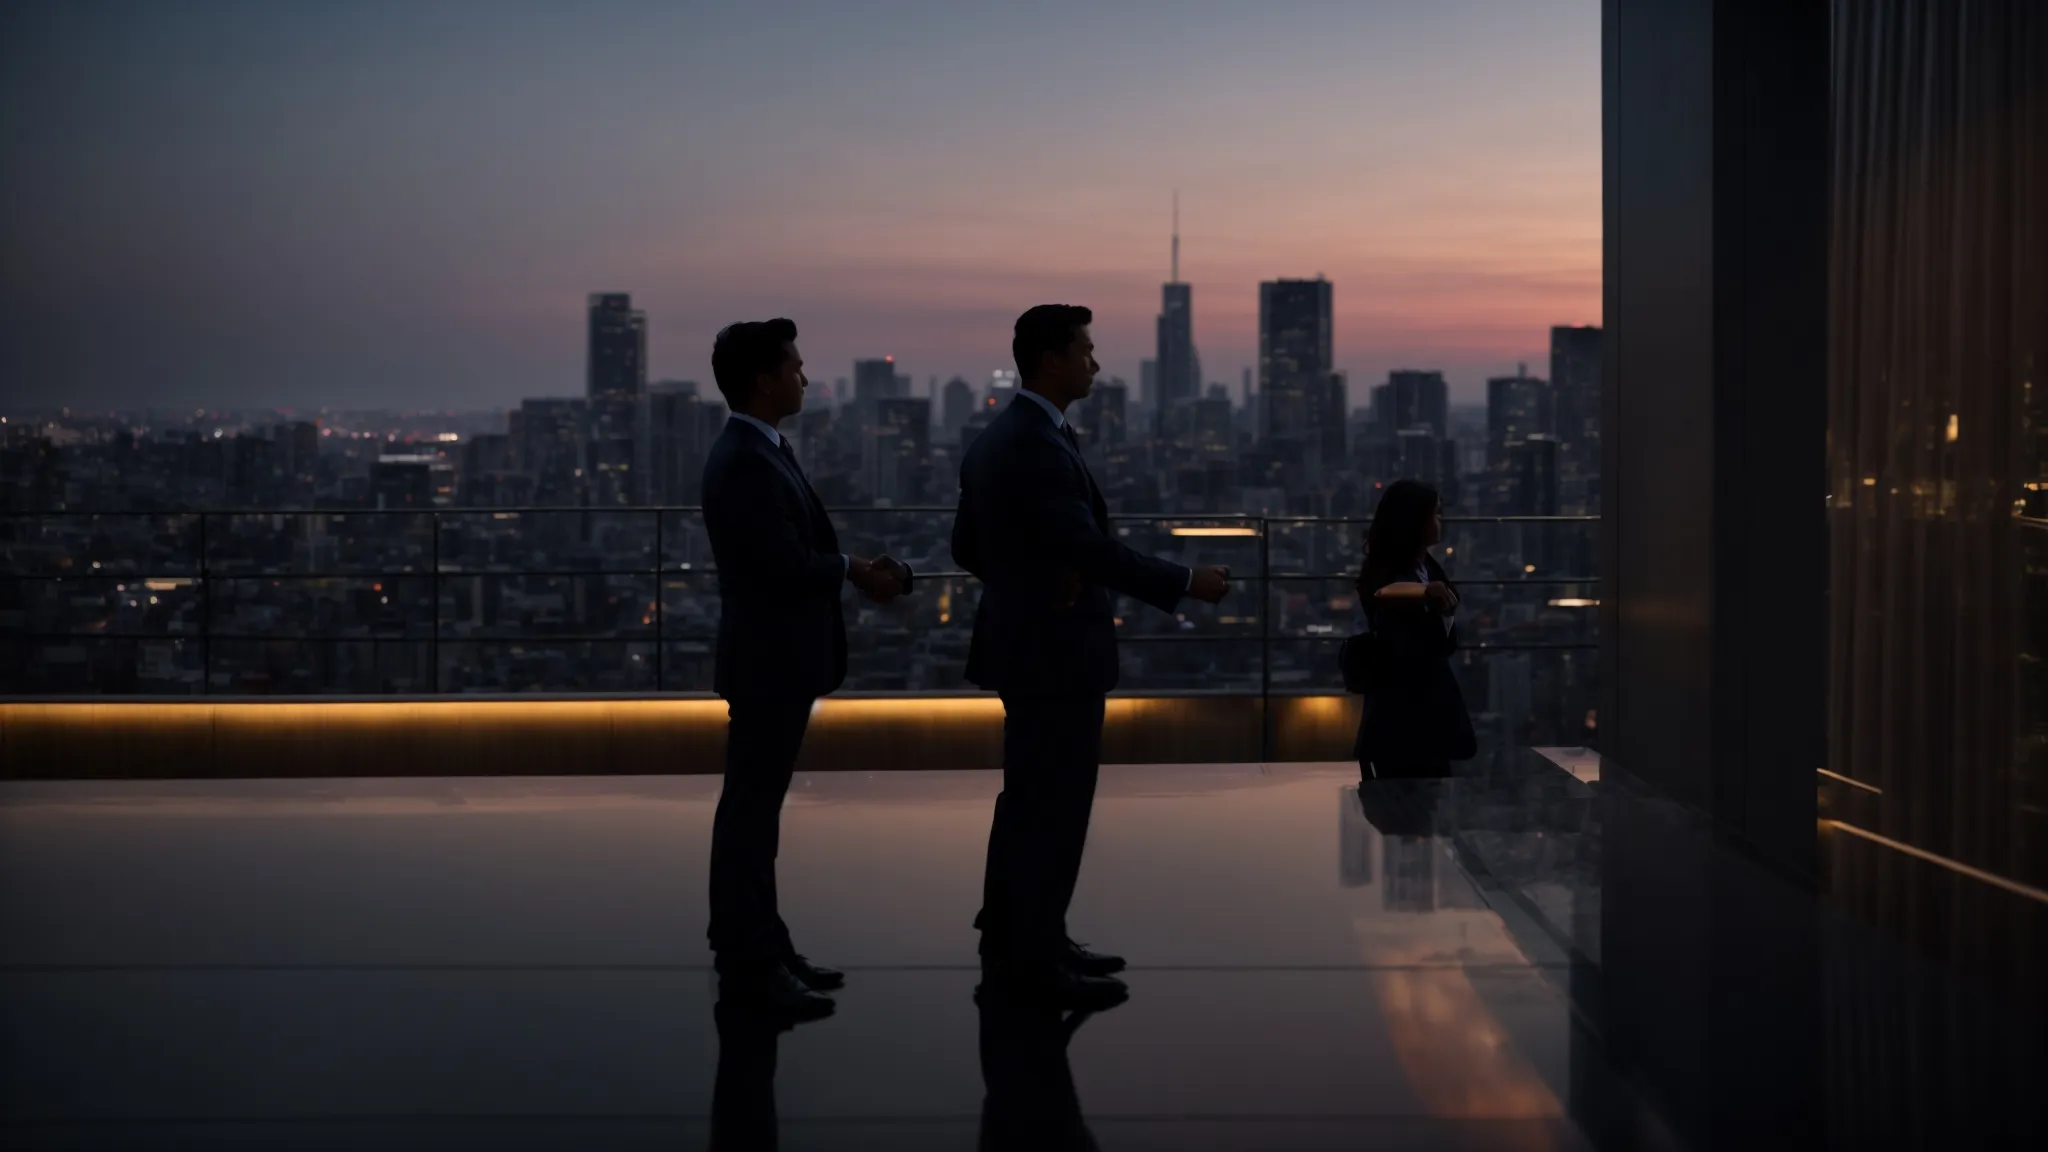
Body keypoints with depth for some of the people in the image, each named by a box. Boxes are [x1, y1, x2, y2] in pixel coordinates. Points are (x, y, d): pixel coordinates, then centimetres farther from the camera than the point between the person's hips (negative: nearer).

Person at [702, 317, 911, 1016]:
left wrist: (859, 572, -1)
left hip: (780, 658, 10)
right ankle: (750, 965, 5)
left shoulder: (762, 452, 12)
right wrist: (857, 571, -7)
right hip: (767, 661, -10)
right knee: (750, 810, -2)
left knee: (756, 808, 15)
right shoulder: (744, 463, -20)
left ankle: (757, 949, 25)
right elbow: (789, 565, -24)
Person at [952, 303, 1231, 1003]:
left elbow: (967, 547, 15)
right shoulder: (1038, 446, -21)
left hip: (1027, 643, 10)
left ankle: (1011, 937, 27)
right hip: (1055, 650, -10)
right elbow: (1091, 549, -26)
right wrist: (1186, 583, -19)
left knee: (1029, 800, 17)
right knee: (1055, 806, -3)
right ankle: (1039, 958, 4)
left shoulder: (995, 439, 11)